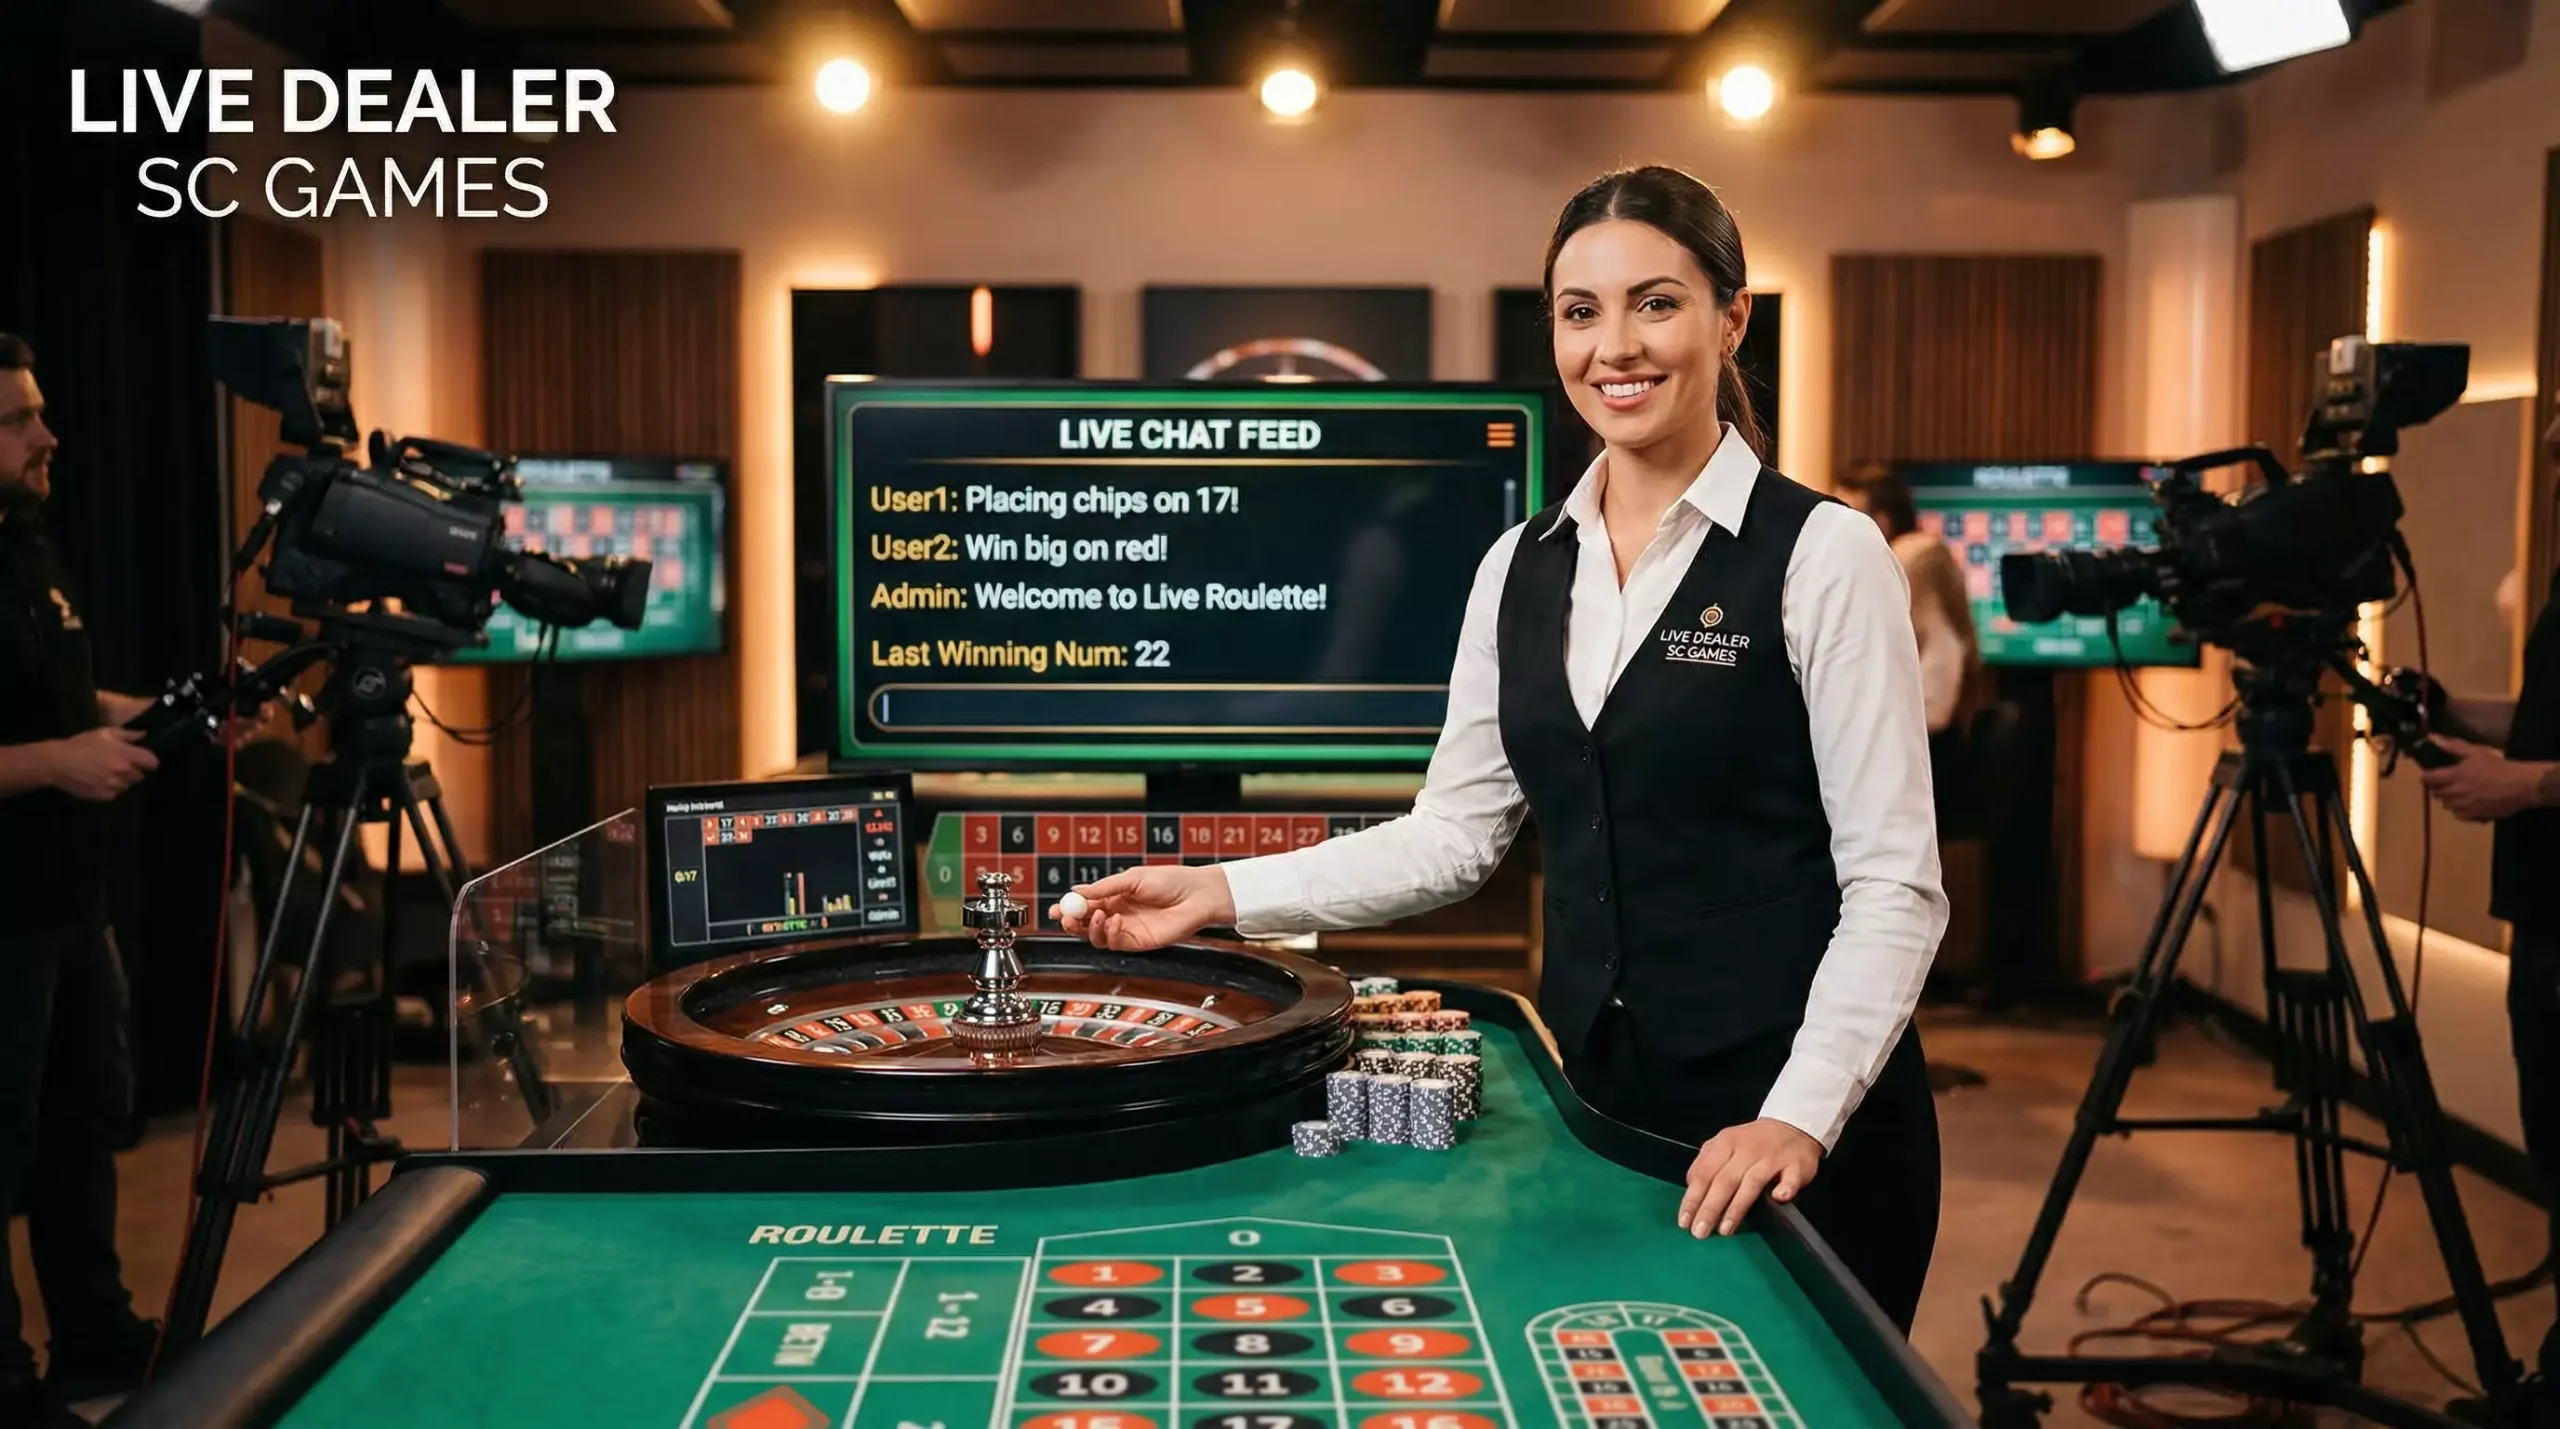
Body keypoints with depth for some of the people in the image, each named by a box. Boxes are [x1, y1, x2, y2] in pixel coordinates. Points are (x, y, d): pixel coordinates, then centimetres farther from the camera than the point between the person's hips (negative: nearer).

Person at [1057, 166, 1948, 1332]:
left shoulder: (1821, 554, -9)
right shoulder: (1521, 568, 6)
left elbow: (1893, 885, -11)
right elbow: (1455, 833, 7)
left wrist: (1799, 1116, -20)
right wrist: (1222, 893, 0)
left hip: (1796, 1138, -4)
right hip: (1599, 1105, 5)